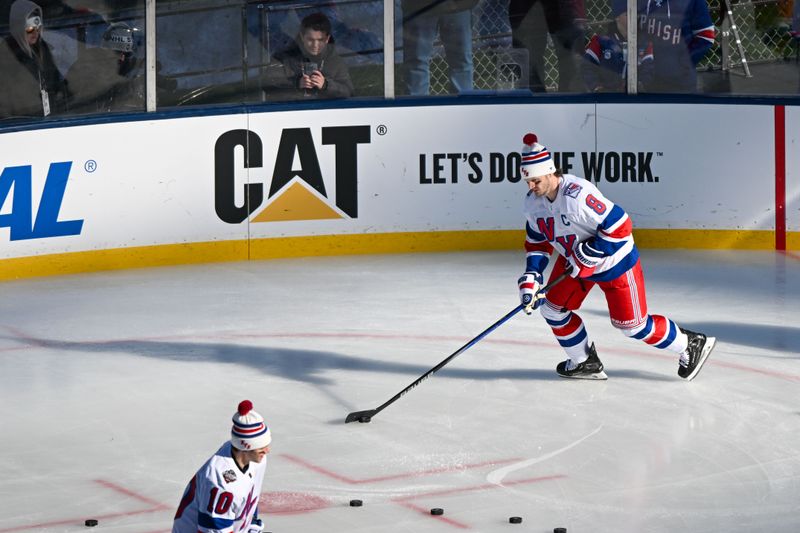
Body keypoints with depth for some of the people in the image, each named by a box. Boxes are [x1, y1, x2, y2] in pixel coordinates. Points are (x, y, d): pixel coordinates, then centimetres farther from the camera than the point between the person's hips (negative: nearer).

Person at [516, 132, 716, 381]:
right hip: (574, 260, 8)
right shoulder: (532, 202, -9)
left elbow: (620, 226, -31)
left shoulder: (577, 195, -35)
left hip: (614, 263, -8)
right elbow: (536, 241, 6)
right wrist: (531, 276, -6)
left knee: (632, 324, -2)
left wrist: (587, 255, -28)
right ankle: (585, 362, 22)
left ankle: (692, 345, 17)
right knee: (552, 308, 4)